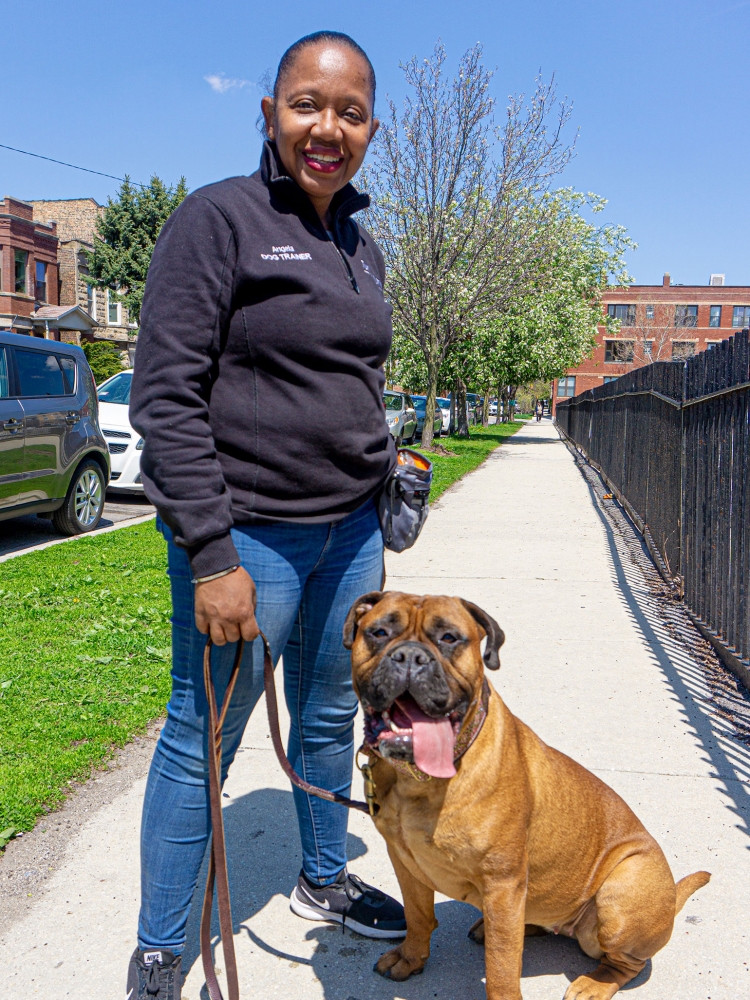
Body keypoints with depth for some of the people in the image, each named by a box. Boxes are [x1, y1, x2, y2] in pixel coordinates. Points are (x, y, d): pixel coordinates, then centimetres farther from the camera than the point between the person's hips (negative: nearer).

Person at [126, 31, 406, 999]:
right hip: (246, 532, -7)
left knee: (329, 716, 19)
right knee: (202, 741, 5)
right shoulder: (218, 218, -9)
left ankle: (323, 880, 42)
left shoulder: (362, 248, 13)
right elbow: (165, 395, -15)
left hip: (348, 529, 7)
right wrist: (211, 555, -20)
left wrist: (376, 523, 18)